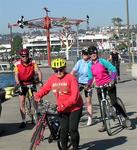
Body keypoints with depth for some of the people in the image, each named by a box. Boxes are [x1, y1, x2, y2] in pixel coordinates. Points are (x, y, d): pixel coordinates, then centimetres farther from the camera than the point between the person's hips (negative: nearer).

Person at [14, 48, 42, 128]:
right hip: (22, 84, 0)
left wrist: (40, 80, -36)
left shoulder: (33, 62, -16)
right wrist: (18, 83, -42)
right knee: (22, 102, -2)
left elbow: (39, 71, -22)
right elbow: (16, 75, -25)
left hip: (31, 82, 0)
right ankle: (24, 121, 6)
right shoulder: (17, 64, -18)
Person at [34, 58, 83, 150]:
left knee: (73, 129, -9)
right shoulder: (52, 79, -1)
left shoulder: (71, 78, -17)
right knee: (64, 130, 3)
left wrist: (64, 105, -28)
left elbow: (75, 96, -22)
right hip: (62, 109, 4)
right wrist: (38, 96, -14)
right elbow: (44, 89, 6)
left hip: (75, 108, -4)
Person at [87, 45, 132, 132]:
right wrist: (88, 85, -7)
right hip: (99, 87, 4)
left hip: (109, 84, -4)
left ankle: (126, 118, 7)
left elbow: (113, 69, -14)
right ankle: (104, 125, 13)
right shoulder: (90, 65, 3)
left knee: (114, 103, -11)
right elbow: (90, 77, 10)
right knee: (102, 106, 3)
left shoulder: (102, 61, -9)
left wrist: (112, 80, -26)